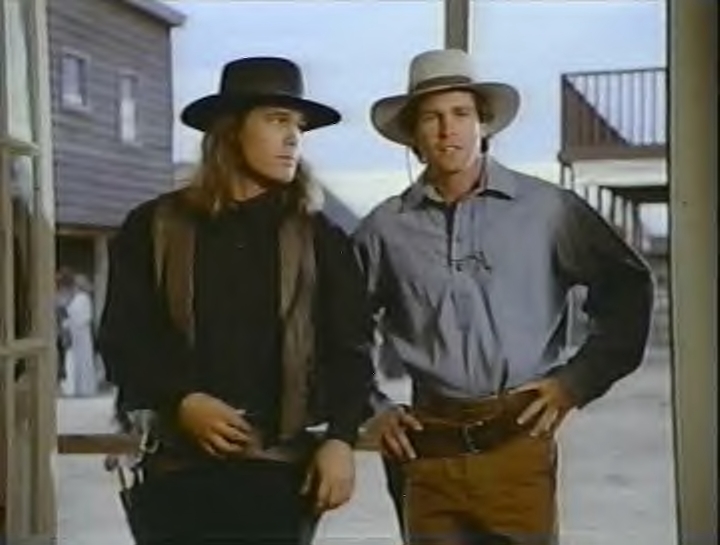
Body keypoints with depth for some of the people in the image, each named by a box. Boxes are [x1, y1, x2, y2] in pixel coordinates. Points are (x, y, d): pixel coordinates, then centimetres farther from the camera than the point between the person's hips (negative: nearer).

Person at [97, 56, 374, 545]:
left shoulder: (320, 238, 8)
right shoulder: (155, 227, 6)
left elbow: (350, 349, 4)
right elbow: (123, 337, 3)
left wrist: (340, 438, -8)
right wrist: (180, 402, -12)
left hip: (281, 469, 0)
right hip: (179, 467, 0)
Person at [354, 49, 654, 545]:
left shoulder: (547, 209, 0)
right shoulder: (386, 228, 4)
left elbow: (628, 288, 7)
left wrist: (577, 382, 2)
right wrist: (371, 408, 9)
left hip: (519, 442, -1)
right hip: (427, 448, 2)